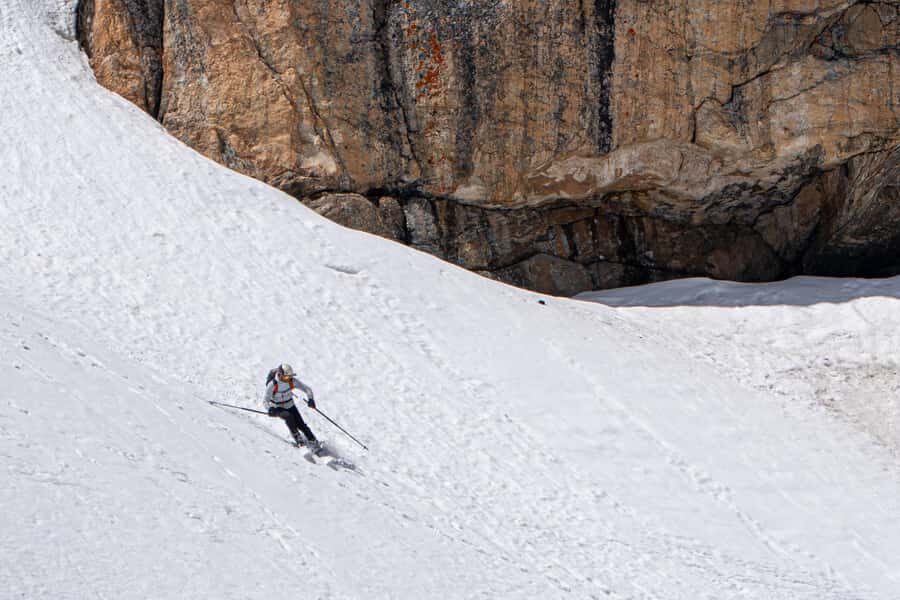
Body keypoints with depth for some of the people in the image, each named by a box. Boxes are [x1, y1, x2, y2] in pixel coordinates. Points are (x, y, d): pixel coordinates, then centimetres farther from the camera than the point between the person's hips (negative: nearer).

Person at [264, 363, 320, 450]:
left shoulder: (292, 381, -17)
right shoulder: (272, 384, -26)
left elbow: (307, 389, -11)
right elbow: (266, 400, -22)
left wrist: (310, 399, -30)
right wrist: (270, 409, -43)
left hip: (290, 406, 3)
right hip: (278, 408, -3)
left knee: (301, 425, -9)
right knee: (288, 416, -33)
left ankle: (314, 444, 2)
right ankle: (297, 437, -17)